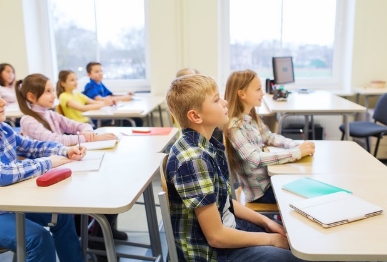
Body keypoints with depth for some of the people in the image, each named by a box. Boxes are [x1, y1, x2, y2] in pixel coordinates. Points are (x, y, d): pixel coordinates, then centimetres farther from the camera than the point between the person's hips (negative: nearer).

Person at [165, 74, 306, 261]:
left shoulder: (207, 144, -1)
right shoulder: (195, 159, -29)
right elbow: (216, 236, -24)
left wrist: (264, 221, 6)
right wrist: (269, 239, -12)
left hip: (226, 225, 8)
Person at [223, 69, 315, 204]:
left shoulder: (252, 117, 3)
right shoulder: (235, 126, -22)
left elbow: (270, 137, 12)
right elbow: (255, 159, -30)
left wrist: (298, 145, -6)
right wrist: (297, 152, -29)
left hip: (269, 177, 7)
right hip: (258, 190, -7)